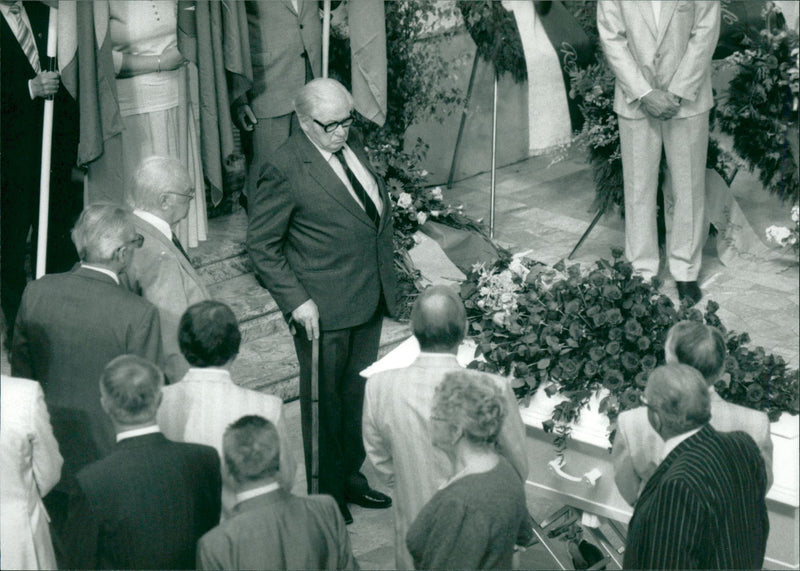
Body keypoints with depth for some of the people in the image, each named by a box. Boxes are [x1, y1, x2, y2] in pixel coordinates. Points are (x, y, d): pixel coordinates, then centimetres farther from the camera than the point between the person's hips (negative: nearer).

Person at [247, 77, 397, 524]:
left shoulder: (353, 144, 2)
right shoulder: (286, 170, -20)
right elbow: (262, 245, -14)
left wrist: (386, 277, 16)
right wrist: (295, 300, -20)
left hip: (370, 299, 7)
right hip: (323, 310, -7)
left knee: (357, 393, 20)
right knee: (325, 402, 8)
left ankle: (351, 478, 38)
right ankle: (326, 495, 24)